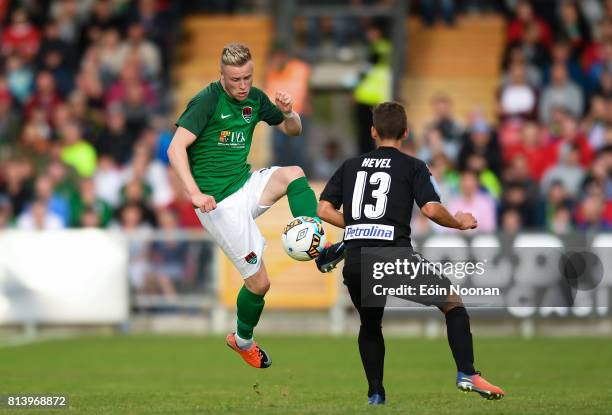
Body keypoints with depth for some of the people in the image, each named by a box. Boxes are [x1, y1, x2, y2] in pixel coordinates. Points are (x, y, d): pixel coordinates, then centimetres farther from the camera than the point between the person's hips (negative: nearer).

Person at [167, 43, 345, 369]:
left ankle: (319, 251, -21)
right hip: (219, 202, -6)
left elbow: (293, 131, 17)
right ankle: (243, 341, 23)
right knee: (259, 282, -4)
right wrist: (195, 193, -33)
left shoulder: (255, 98, 5)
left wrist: (288, 113, -8)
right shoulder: (207, 101, -14)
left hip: (246, 184, 6)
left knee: (293, 174, -24)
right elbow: (176, 148, -22)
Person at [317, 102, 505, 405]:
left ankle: (375, 394, 21)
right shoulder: (412, 167, 6)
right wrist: (459, 223, 12)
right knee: (453, 303, 13)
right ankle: (467, 374, -1)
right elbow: (431, 209, -7)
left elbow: (324, 210, 12)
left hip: (355, 263, 4)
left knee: (370, 325, 28)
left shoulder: (350, 166, 17)